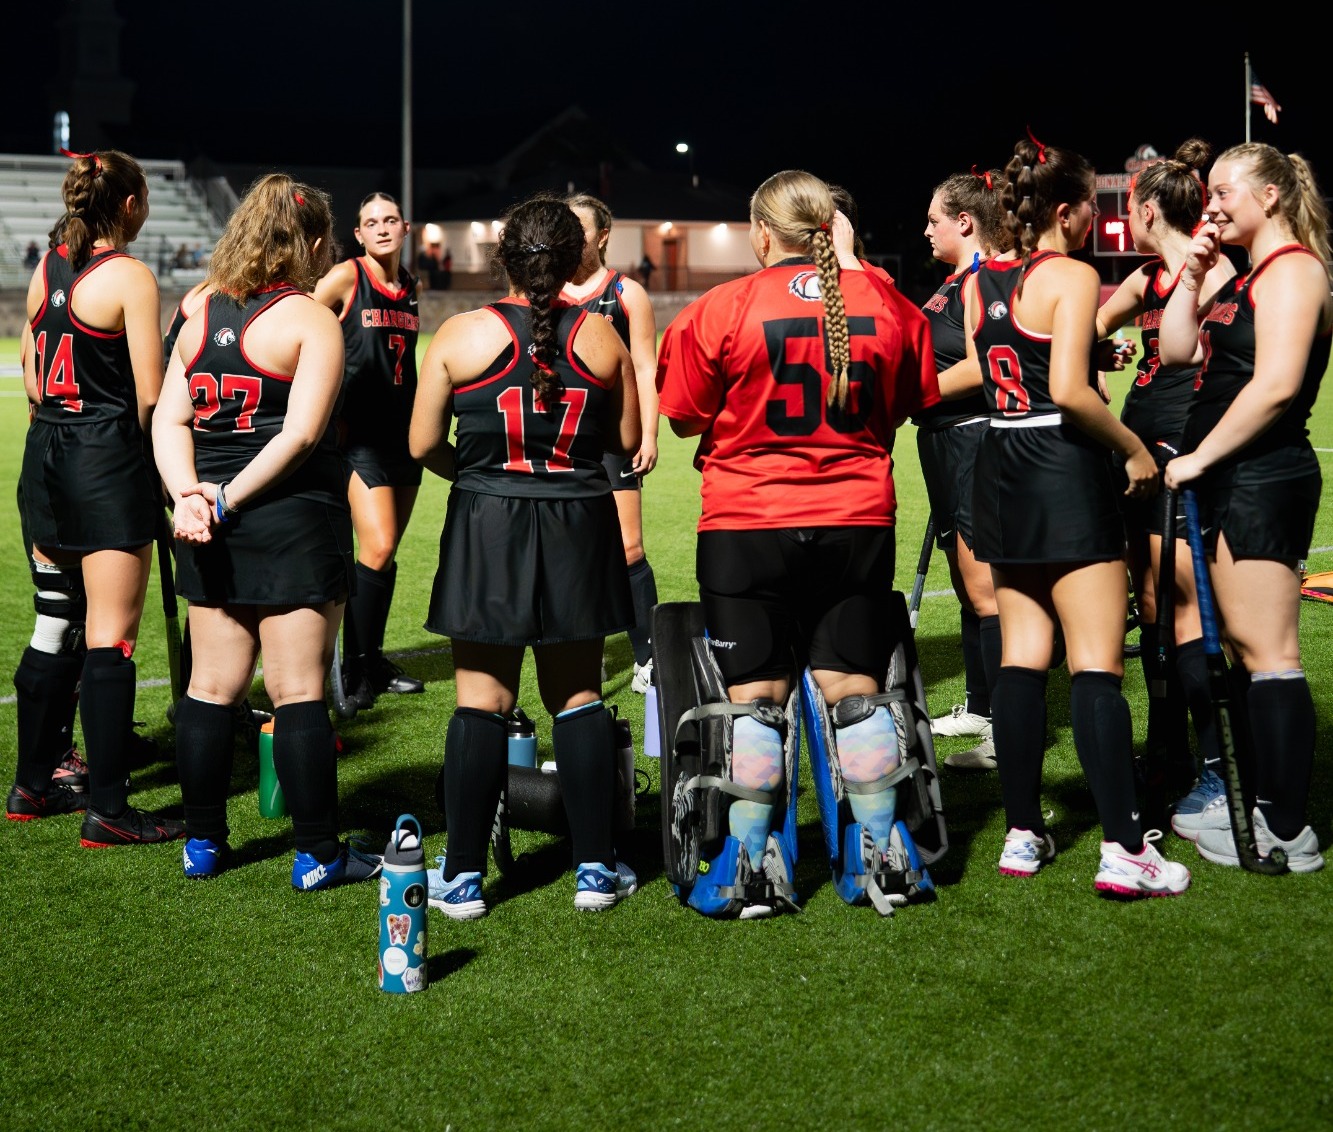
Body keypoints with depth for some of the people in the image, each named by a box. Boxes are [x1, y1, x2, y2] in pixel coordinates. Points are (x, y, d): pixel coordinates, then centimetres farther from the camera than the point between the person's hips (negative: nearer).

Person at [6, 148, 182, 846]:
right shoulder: (129, 276, -12)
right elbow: (150, 394, -13)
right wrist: (149, 448, 2)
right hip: (109, 460, -8)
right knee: (111, 636, -4)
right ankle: (107, 809, -1)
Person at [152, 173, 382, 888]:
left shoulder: (202, 314, 9)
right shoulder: (311, 320, -8)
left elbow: (168, 419, 3)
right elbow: (300, 433, -16)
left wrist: (188, 495, -8)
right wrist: (229, 498, -13)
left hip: (211, 527, 6)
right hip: (294, 521, -5)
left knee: (211, 687, 12)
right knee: (298, 693, -1)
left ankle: (202, 843, 21)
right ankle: (317, 855, 5)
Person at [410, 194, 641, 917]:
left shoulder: (461, 335, -6)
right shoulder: (600, 337, -2)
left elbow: (422, 445, -3)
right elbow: (628, 441, 4)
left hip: (487, 530, -1)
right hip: (579, 530, 1)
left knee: (481, 701, 4)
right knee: (577, 696, 11)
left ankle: (462, 876, 7)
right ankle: (595, 868, 15)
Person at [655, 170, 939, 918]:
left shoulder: (722, 311, -9)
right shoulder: (886, 304, 1)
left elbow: (685, 414, -1)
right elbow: (915, 402, 14)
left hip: (748, 526, -3)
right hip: (859, 521, 3)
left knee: (756, 697, 3)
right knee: (855, 689, 10)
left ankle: (748, 864, 9)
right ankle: (885, 854, 17)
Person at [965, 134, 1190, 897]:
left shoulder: (982, 282, 11)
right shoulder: (1074, 277, -11)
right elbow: (1070, 391, -20)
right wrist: (1136, 450, -8)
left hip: (1002, 466, 7)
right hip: (1067, 469, -7)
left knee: (1022, 657, 11)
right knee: (1097, 664, -7)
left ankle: (1023, 834, 14)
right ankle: (1124, 848, -9)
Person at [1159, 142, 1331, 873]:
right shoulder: (1246, 278, 18)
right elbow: (1179, 350, 16)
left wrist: (1199, 458, -18)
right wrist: (1192, 274, 7)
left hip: (1262, 480, -10)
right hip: (1228, 482, 10)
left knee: (1268, 651, -8)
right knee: (1241, 646, 14)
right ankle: (1258, 801, 23)